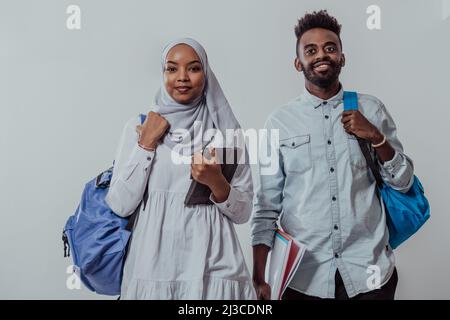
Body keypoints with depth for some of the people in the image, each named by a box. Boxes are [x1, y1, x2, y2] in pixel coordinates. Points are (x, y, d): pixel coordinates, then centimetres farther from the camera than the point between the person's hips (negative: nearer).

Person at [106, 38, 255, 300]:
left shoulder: (226, 128, 2)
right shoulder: (139, 125, 2)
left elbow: (242, 212, 2)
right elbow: (120, 205, -4)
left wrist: (216, 182, -16)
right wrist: (147, 143, -8)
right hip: (153, 265, 0)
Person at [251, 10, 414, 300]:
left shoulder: (371, 109, 1)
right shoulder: (279, 122, -3)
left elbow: (403, 181, 5)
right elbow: (266, 206, -2)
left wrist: (376, 137, -11)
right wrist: (260, 279, -5)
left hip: (371, 272, 1)